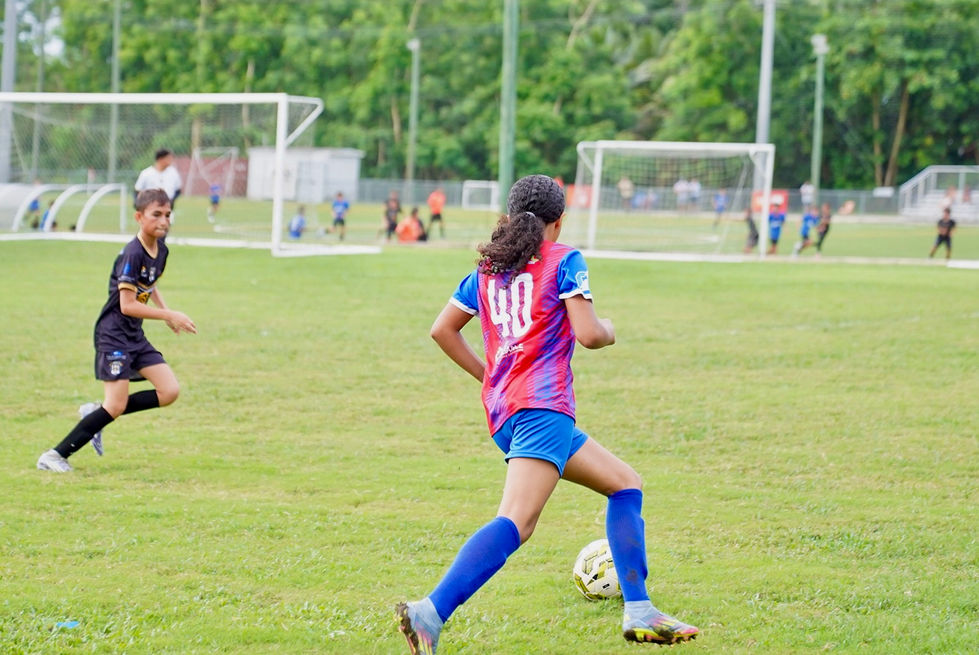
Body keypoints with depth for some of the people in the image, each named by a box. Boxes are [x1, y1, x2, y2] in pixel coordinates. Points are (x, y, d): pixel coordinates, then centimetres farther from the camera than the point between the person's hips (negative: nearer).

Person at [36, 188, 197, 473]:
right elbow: (127, 305, -23)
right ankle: (56, 455, -6)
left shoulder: (161, 249, 6)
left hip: (135, 336, 8)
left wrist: (166, 314, 15)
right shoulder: (132, 254, -21)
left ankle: (96, 414, 8)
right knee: (116, 406, -13)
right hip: (113, 334, -8)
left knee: (169, 391, -2)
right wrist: (170, 315, -21)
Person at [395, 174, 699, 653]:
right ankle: (430, 612, -36)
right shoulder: (563, 260, 1)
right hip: (543, 406, -8)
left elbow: (442, 330, 20)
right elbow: (589, 334, -8)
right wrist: (608, 330, 14)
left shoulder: (487, 269, 20)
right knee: (515, 523, -19)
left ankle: (638, 612, 12)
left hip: (501, 409, 8)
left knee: (625, 483, 17)